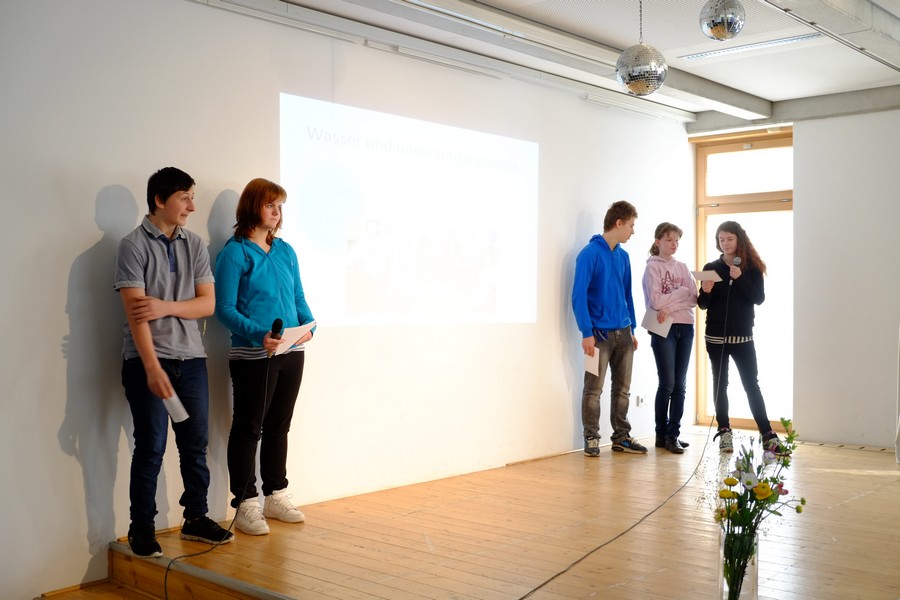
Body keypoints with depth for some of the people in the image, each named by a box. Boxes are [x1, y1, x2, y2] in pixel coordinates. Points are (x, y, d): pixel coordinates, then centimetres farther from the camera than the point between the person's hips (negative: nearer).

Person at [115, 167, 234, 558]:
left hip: (191, 358, 5)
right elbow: (135, 312, -14)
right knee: (151, 448, -1)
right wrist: (153, 368, -23)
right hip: (147, 360, -5)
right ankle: (141, 529, 12)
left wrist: (166, 307, -14)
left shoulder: (194, 245, 8)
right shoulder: (133, 246, -6)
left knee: (196, 444, 9)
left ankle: (196, 518, 23)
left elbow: (208, 304, 4)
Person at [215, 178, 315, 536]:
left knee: (279, 427, 15)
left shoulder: (286, 251, 11)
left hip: (291, 353, 6)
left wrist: (308, 326, -7)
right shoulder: (235, 252, -7)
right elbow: (225, 308, -12)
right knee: (248, 428, 2)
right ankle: (246, 505, 11)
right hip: (253, 356, -6)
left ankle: (276, 496, 27)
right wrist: (259, 335, -25)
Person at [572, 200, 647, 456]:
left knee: (622, 388, 11)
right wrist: (587, 333, -17)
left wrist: (632, 330, 15)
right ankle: (591, 439, 7)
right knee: (594, 389, -2)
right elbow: (579, 295, -13)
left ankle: (621, 437, 20)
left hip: (623, 333, 7)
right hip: (600, 333, -7)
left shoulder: (623, 256, 12)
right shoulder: (590, 253, -9)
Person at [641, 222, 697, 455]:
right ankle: (662, 435, 6)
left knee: (680, 385, 5)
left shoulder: (682, 267, 13)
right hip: (663, 330, -5)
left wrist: (670, 307, -12)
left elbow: (694, 299, 3)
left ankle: (674, 434, 12)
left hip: (685, 328, 5)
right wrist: (682, 291, -5)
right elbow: (656, 301, -12)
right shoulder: (652, 267, -1)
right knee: (667, 384, -5)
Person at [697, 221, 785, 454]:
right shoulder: (711, 268, 4)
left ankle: (767, 435, -1)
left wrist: (740, 278, -20)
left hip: (743, 335, -1)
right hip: (716, 336, 1)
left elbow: (759, 298, -8)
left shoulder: (751, 267, 2)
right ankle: (724, 431, 10)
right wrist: (706, 292, -18)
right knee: (720, 383, 4)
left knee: (751, 384, -2)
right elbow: (703, 305, 4)